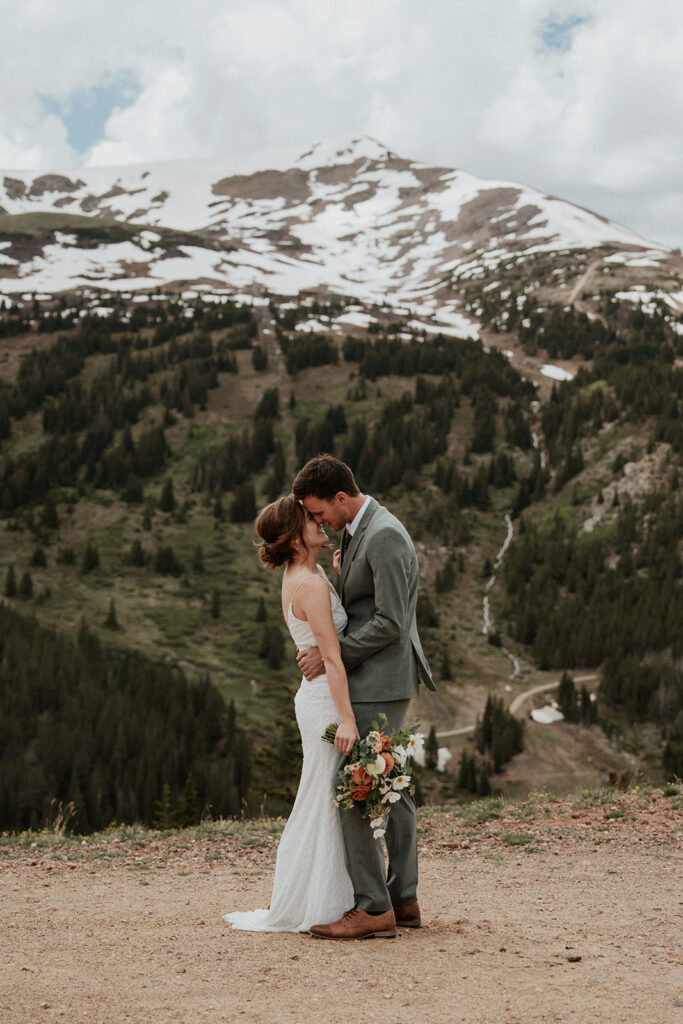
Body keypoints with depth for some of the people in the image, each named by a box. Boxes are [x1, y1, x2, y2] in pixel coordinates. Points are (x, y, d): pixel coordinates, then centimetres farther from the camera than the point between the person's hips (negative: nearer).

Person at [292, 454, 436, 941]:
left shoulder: (384, 536, -19)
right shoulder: (361, 530, 14)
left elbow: (390, 622, -22)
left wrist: (331, 654, -17)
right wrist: (345, 573, 7)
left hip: (376, 683, -11)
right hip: (381, 680, 11)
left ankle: (373, 907, -5)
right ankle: (403, 900, 20)